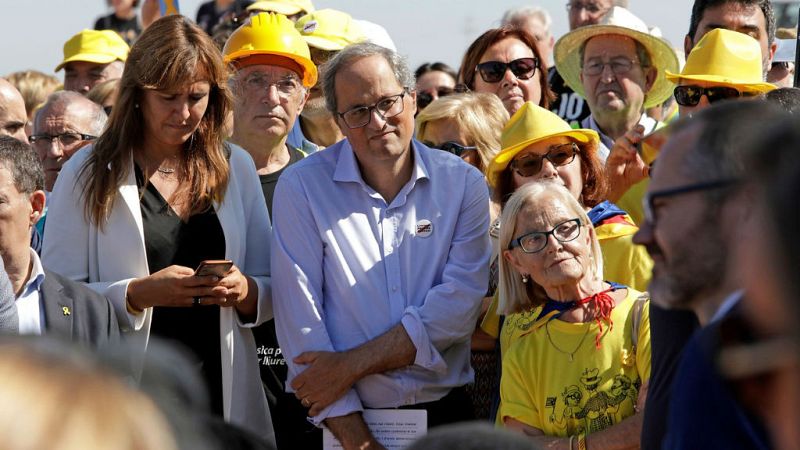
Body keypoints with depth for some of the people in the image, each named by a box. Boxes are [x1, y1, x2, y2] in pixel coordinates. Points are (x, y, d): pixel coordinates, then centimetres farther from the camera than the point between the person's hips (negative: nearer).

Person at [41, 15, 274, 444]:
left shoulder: (236, 168, 9)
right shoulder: (89, 175, 0)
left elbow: (273, 290, 12)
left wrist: (245, 291, -10)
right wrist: (140, 293, -19)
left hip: (225, 398, 3)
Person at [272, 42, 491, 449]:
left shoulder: (462, 183, -1)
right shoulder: (301, 187, -5)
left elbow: (459, 303, -11)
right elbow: (299, 317, -11)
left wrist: (352, 364, -17)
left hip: (443, 413, 2)